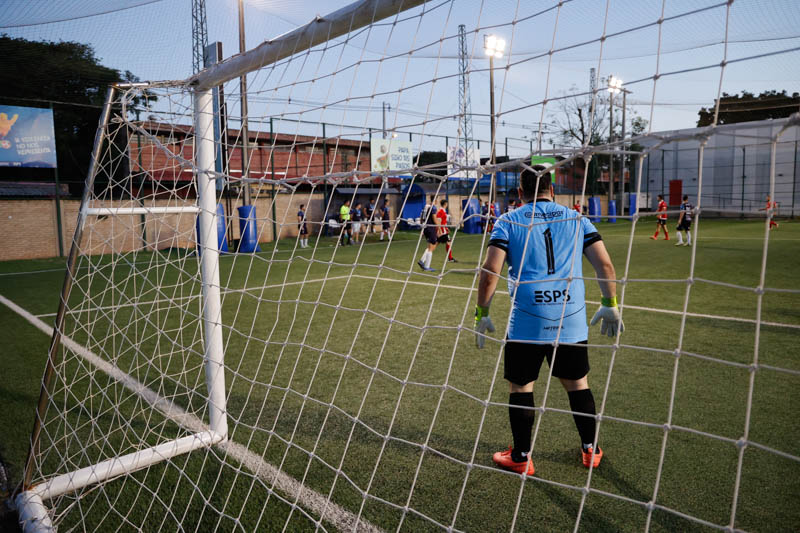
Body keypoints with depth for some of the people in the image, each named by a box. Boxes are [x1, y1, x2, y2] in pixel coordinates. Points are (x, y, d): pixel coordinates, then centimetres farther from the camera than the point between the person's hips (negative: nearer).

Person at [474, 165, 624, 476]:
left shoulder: (508, 222, 2)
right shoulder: (576, 219, 10)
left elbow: (490, 272, -7)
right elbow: (605, 266, 6)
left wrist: (481, 313, 1)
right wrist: (610, 305, 16)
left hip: (527, 321, -3)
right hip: (572, 321, 3)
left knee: (520, 387, 11)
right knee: (577, 384, 18)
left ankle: (521, 457, 21)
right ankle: (590, 450, 33)